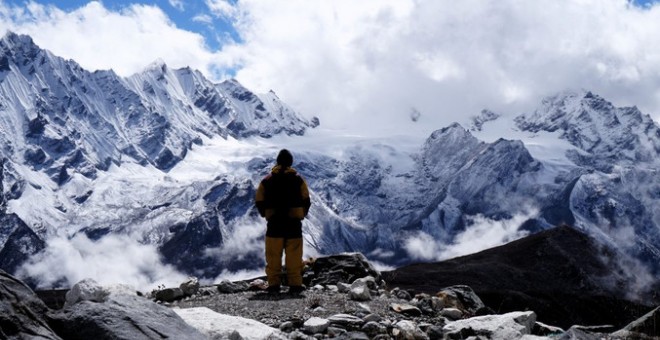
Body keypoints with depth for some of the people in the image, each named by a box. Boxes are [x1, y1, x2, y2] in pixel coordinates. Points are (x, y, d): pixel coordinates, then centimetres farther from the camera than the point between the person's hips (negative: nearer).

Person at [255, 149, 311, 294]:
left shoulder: (267, 180, 3)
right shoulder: (298, 179, 0)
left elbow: (259, 202, 3)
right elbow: (306, 200, 1)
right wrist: (301, 215, 15)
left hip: (274, 223, 1)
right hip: (294, 223, -1)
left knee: (273, 256, 6)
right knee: (294, 256, 3)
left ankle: (274, 284, 5)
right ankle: (295, 284, 1)